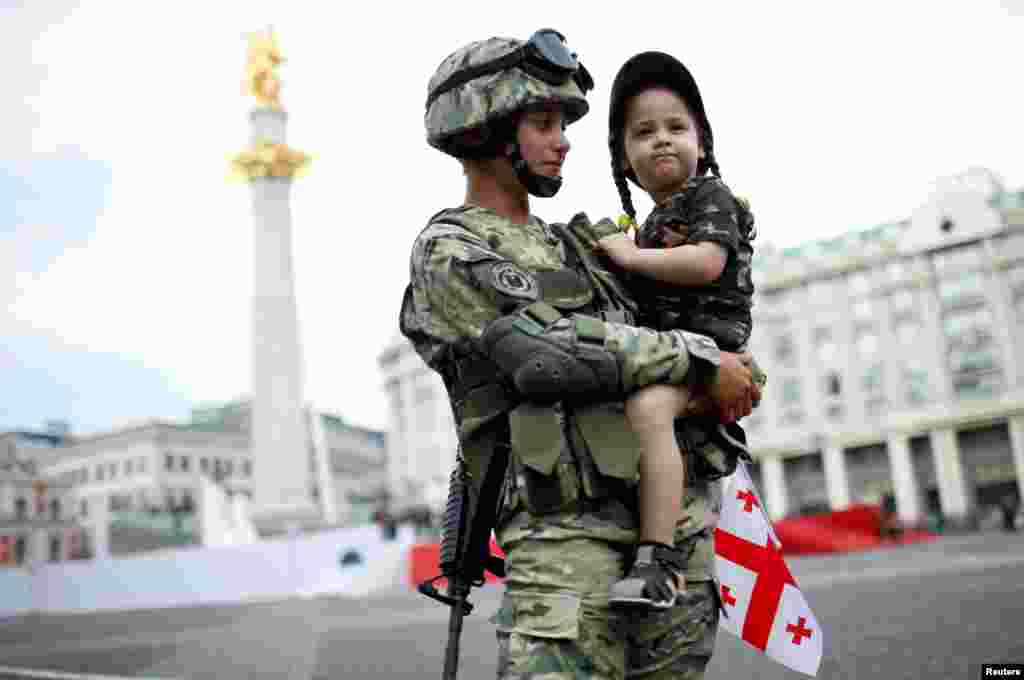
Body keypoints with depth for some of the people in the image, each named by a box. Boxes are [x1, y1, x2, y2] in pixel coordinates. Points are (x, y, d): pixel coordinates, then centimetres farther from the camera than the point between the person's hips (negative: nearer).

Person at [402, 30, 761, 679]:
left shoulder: (571, 243, 23)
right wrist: (699, 359, -13)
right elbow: (552, 355, -17)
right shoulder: (446, 253, -2)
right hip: (567, 535, -7)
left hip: (675, 517, 8)